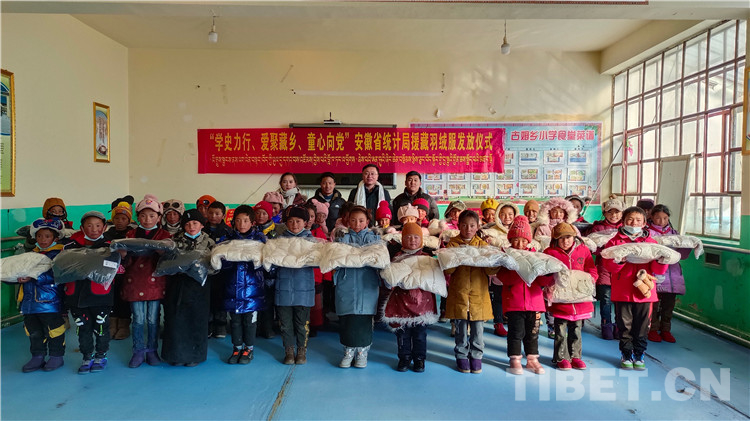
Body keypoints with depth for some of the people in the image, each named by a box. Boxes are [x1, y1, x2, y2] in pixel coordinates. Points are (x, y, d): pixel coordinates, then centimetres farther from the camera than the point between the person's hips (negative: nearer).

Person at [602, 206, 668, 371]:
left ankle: (639, 355, 23)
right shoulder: (615, 241, 4)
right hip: (622, 292, -1)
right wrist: (620, 260, -24)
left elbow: (658, 270, 3)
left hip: (644, 291, 1)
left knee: (642, 326, 8)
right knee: (625, 325, 6)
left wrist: (661, 260, -17)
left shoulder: (650, 242, 9)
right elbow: (608, 265, -6)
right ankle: (626, 355, 21)